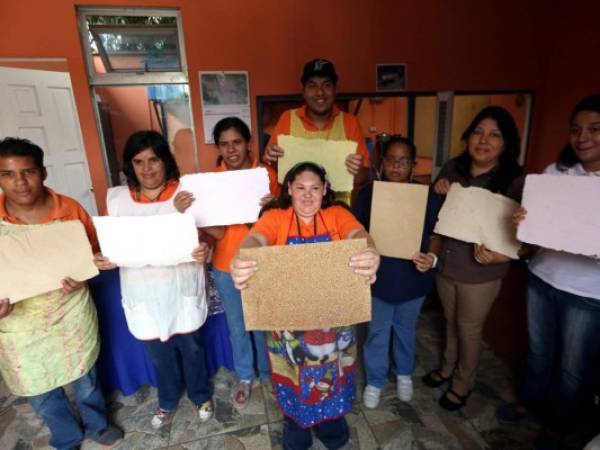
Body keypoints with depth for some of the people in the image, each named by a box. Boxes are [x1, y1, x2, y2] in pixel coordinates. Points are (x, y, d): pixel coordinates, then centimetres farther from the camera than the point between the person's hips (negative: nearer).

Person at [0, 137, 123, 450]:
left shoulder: (71, 209, -12)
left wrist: (82, 278, -22)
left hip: (72, 314, 0)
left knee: (85, 378, 21)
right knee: (39, 392, 20)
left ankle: (96, 424, 50)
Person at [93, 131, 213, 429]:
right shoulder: (116, 198, -2)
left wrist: (205, 249, -30)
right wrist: (105, 260, -16)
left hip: (181, 287, -2)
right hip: (142, 291, 3)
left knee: (190, 347, 17)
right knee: (158, 352, 22)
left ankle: (201, 395, 46)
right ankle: (167, 400, 50)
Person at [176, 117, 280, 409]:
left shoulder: (267, 175, -9)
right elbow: (218, 232, -12)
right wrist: (189, 212, -29)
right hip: (227, 267, 1)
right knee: (237, 326, 18)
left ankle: (268, 372, 44)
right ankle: (244, 377, 41)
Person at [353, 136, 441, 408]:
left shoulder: (427, 196, -8)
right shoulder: (368, 194, -8)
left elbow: (435, 235, -2)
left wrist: (432, 257, -21)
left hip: (413, 279, 1)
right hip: (378, 278, 0)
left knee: (405, 329, 23)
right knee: (377, 332, 16)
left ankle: (404, 374, 49)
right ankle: (375, 381, 39)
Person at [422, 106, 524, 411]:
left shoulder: (515, 181, -16)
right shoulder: (452, 168, -5)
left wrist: (498, 256, -31)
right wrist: (437, 193, -14)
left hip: (481, 273, -3)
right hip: (445, 264, 4)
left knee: (469, 329, 16)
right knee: (451, 322, 24)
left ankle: (463, 384, 42)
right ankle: (447, 367, 50)